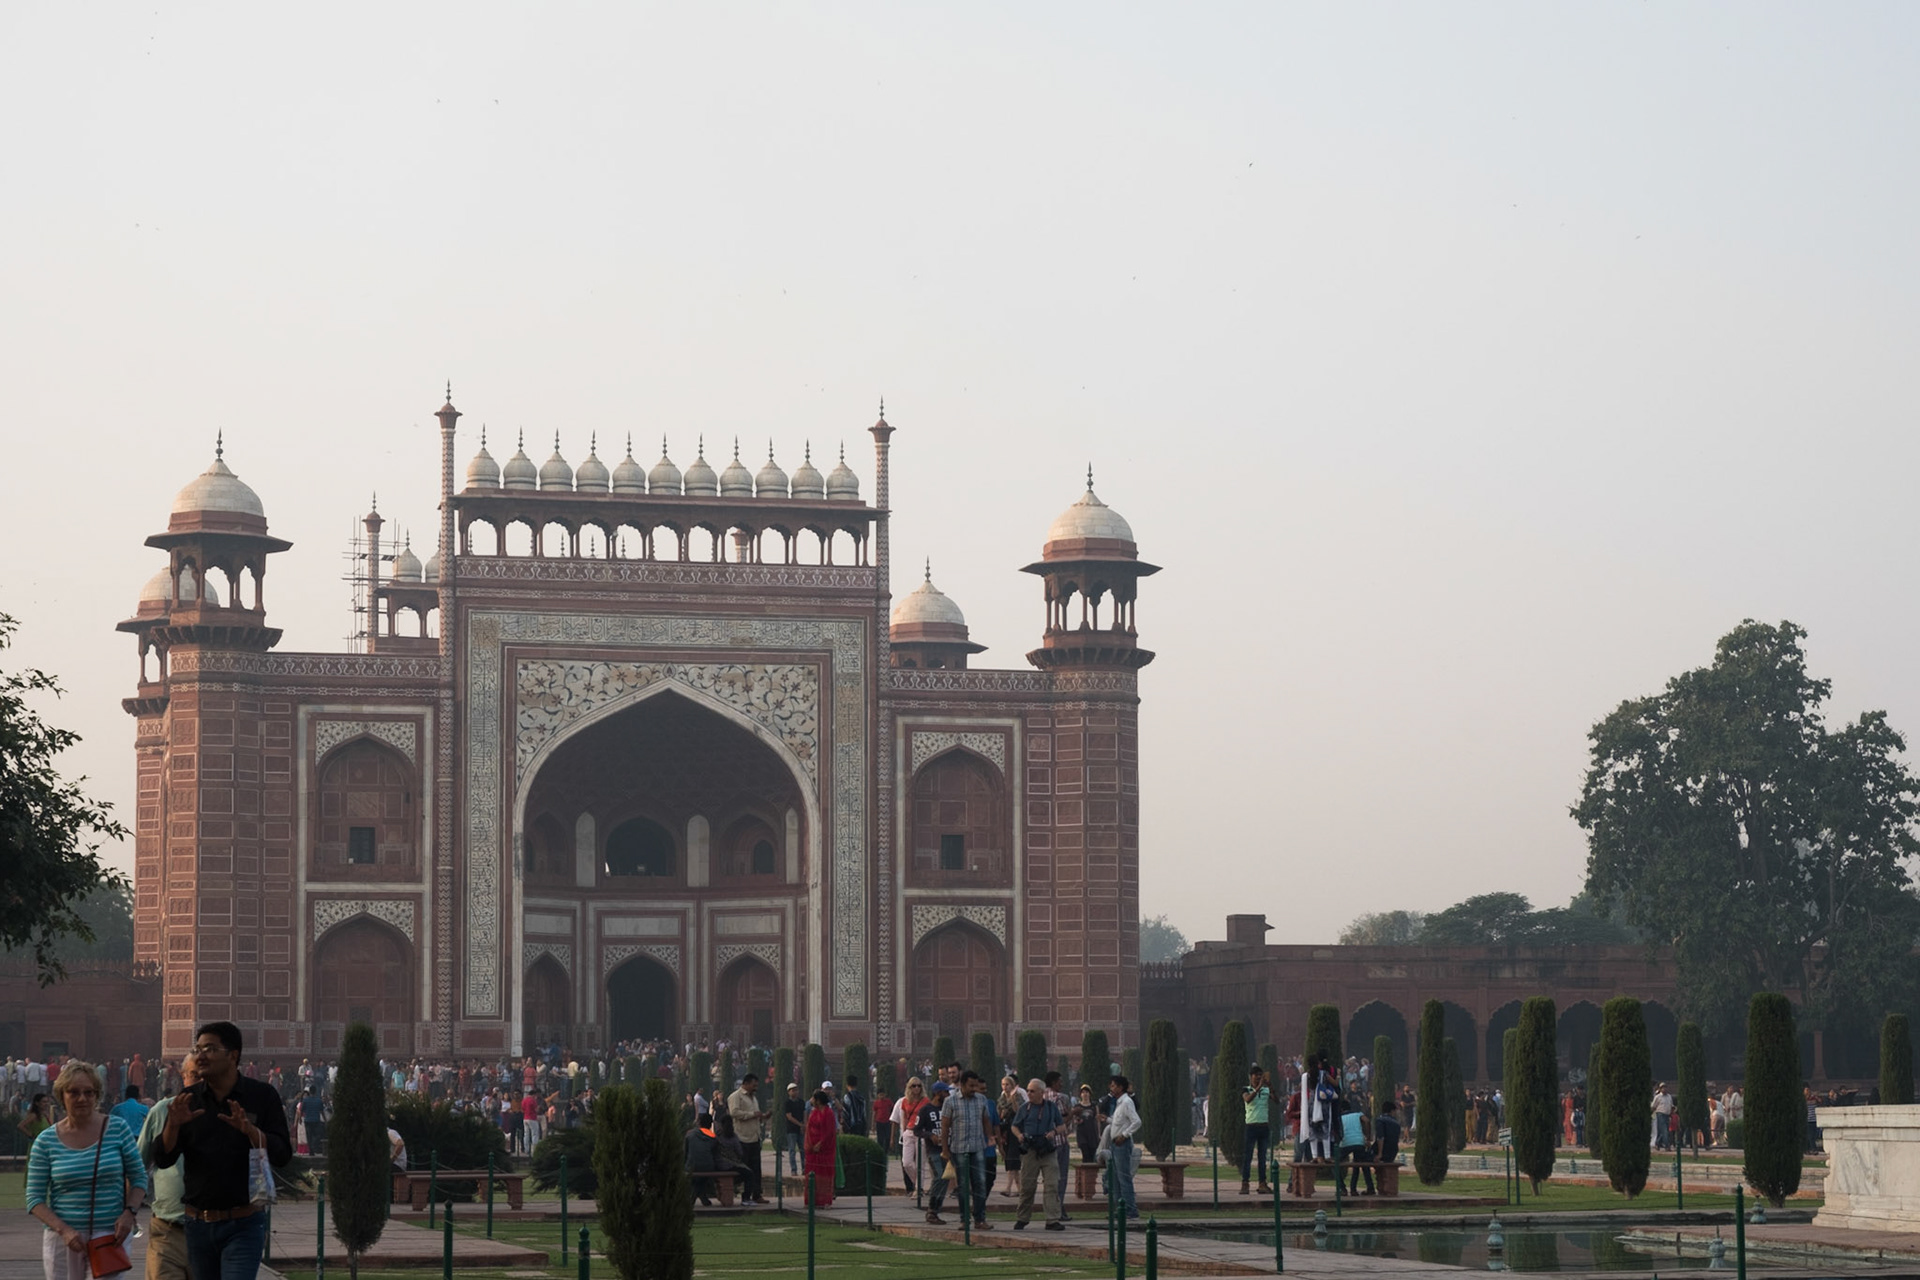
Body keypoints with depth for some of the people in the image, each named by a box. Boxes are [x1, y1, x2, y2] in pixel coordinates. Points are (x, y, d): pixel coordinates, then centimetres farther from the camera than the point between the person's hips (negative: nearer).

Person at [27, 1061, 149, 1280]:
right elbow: (34, 1199, 2)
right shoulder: (46, 1141, 1)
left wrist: (129, 1212, -11)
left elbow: (139, 1179, 8)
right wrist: (64, 1230, -14)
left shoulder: (118, 1128, 2)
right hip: (62, 1237, 1)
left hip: (110, 1236, -1)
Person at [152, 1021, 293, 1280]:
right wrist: (173, 1125, -17)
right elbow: (162, 1159, 2)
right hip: (198, 1224, 4)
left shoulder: (260, 1096, 0)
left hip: (243, 1224, -4)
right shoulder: (189, 1100, 8)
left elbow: (282, 1155, -8)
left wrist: (250, 1129, -25)